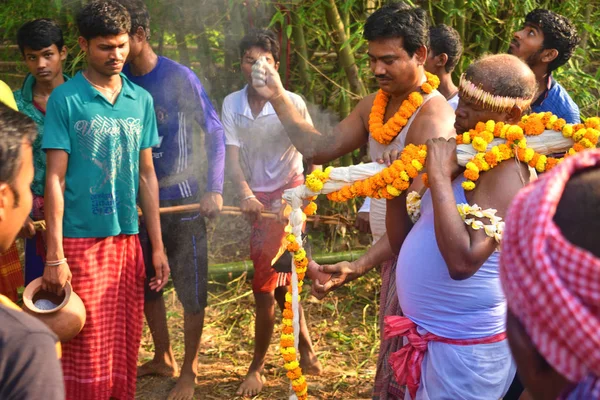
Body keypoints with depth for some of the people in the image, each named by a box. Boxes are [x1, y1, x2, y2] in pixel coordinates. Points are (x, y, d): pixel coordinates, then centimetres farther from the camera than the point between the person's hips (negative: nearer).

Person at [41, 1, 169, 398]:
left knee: (125, 351, 10)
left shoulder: (141, 100, 8)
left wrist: (158, 246, 9)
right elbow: (55, 178, -7)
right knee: (87, 356, 2)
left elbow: (146, 175, 12)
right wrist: (54, 256, -11)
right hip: (81, 241, -4)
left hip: (128, 240, 4)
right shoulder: (65, 99, -5)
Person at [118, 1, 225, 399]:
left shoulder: (179, 78, -14)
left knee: (191, 290, 3)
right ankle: (163, 358, 35)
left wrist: (215, 190, -20)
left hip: (181, 200, -5)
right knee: (145, 284, 16)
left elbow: (215, 133, -10)